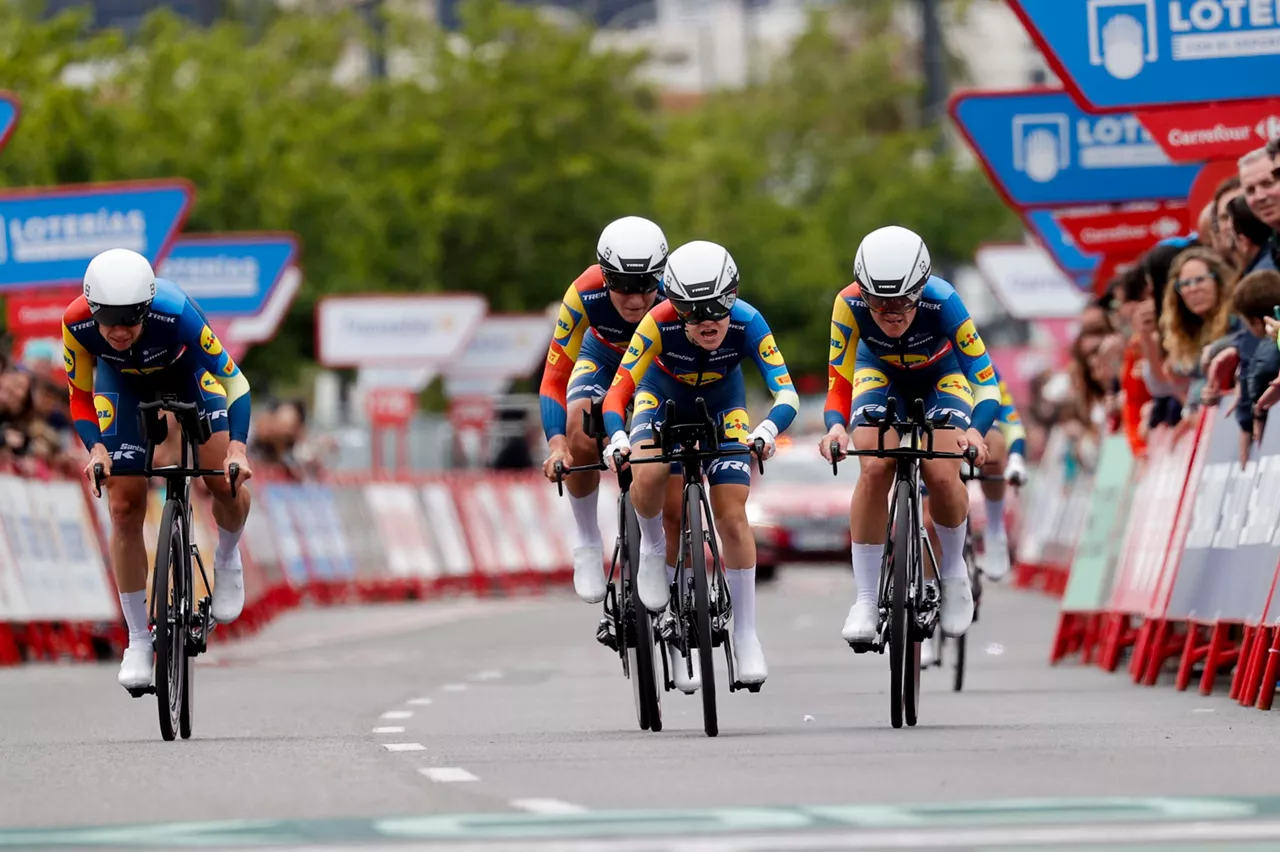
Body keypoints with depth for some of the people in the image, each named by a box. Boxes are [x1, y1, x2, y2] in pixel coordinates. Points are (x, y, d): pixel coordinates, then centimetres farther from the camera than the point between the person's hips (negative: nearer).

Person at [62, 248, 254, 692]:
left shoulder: (176, 312, -41)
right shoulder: (76, 323, -34)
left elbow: (233, 379, -32)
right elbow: (80, 395, -16)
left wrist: (237, 448, -44)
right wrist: (96, 449, -32)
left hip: (187, 369, -1)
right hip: (122, 380, 1)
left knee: (227, 484, -16)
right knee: (124, 508, -7)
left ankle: (227, 558, 19)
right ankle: (138, 641, 5)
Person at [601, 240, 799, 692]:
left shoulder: (747, 323, -34)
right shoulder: (660, 324, -36)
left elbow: (786, 392, -39)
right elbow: (618, 392, -38)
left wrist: (769, 429, -60)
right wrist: (617, 439, -58)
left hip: (722, 401, 1)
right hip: (663, 394, -1)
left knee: (732, 514, -11)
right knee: (648, 476, -30)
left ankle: (746, 636, 0)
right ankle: (653, 548, 2)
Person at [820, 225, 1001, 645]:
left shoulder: (941, 302, -37)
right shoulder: (849, 304, -33)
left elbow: (986, 381, -31)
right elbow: (838, 386, -24)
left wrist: (975, 431, -50)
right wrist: (836, 426, -45)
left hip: (941, 377, -1)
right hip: (879, 372, 1)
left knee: (942, 474, -22)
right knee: (874, 469, -23)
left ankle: (954, 573, 8)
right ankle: (866, 599, -11)